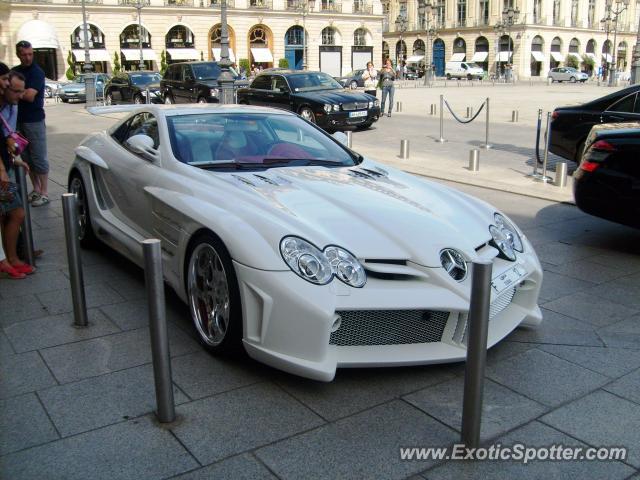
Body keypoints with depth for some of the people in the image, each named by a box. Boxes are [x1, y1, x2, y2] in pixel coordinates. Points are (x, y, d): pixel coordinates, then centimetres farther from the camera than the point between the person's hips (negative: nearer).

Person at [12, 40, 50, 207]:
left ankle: (44, 193, 3)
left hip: (34, 120, -7)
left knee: (39, 158, -2)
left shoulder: (37, 72, -8)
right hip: (18, 119, 7)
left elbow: (30, 95, -18)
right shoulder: (14, 71, 13)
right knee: (26, 158, 10)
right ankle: (36, 189, 19)